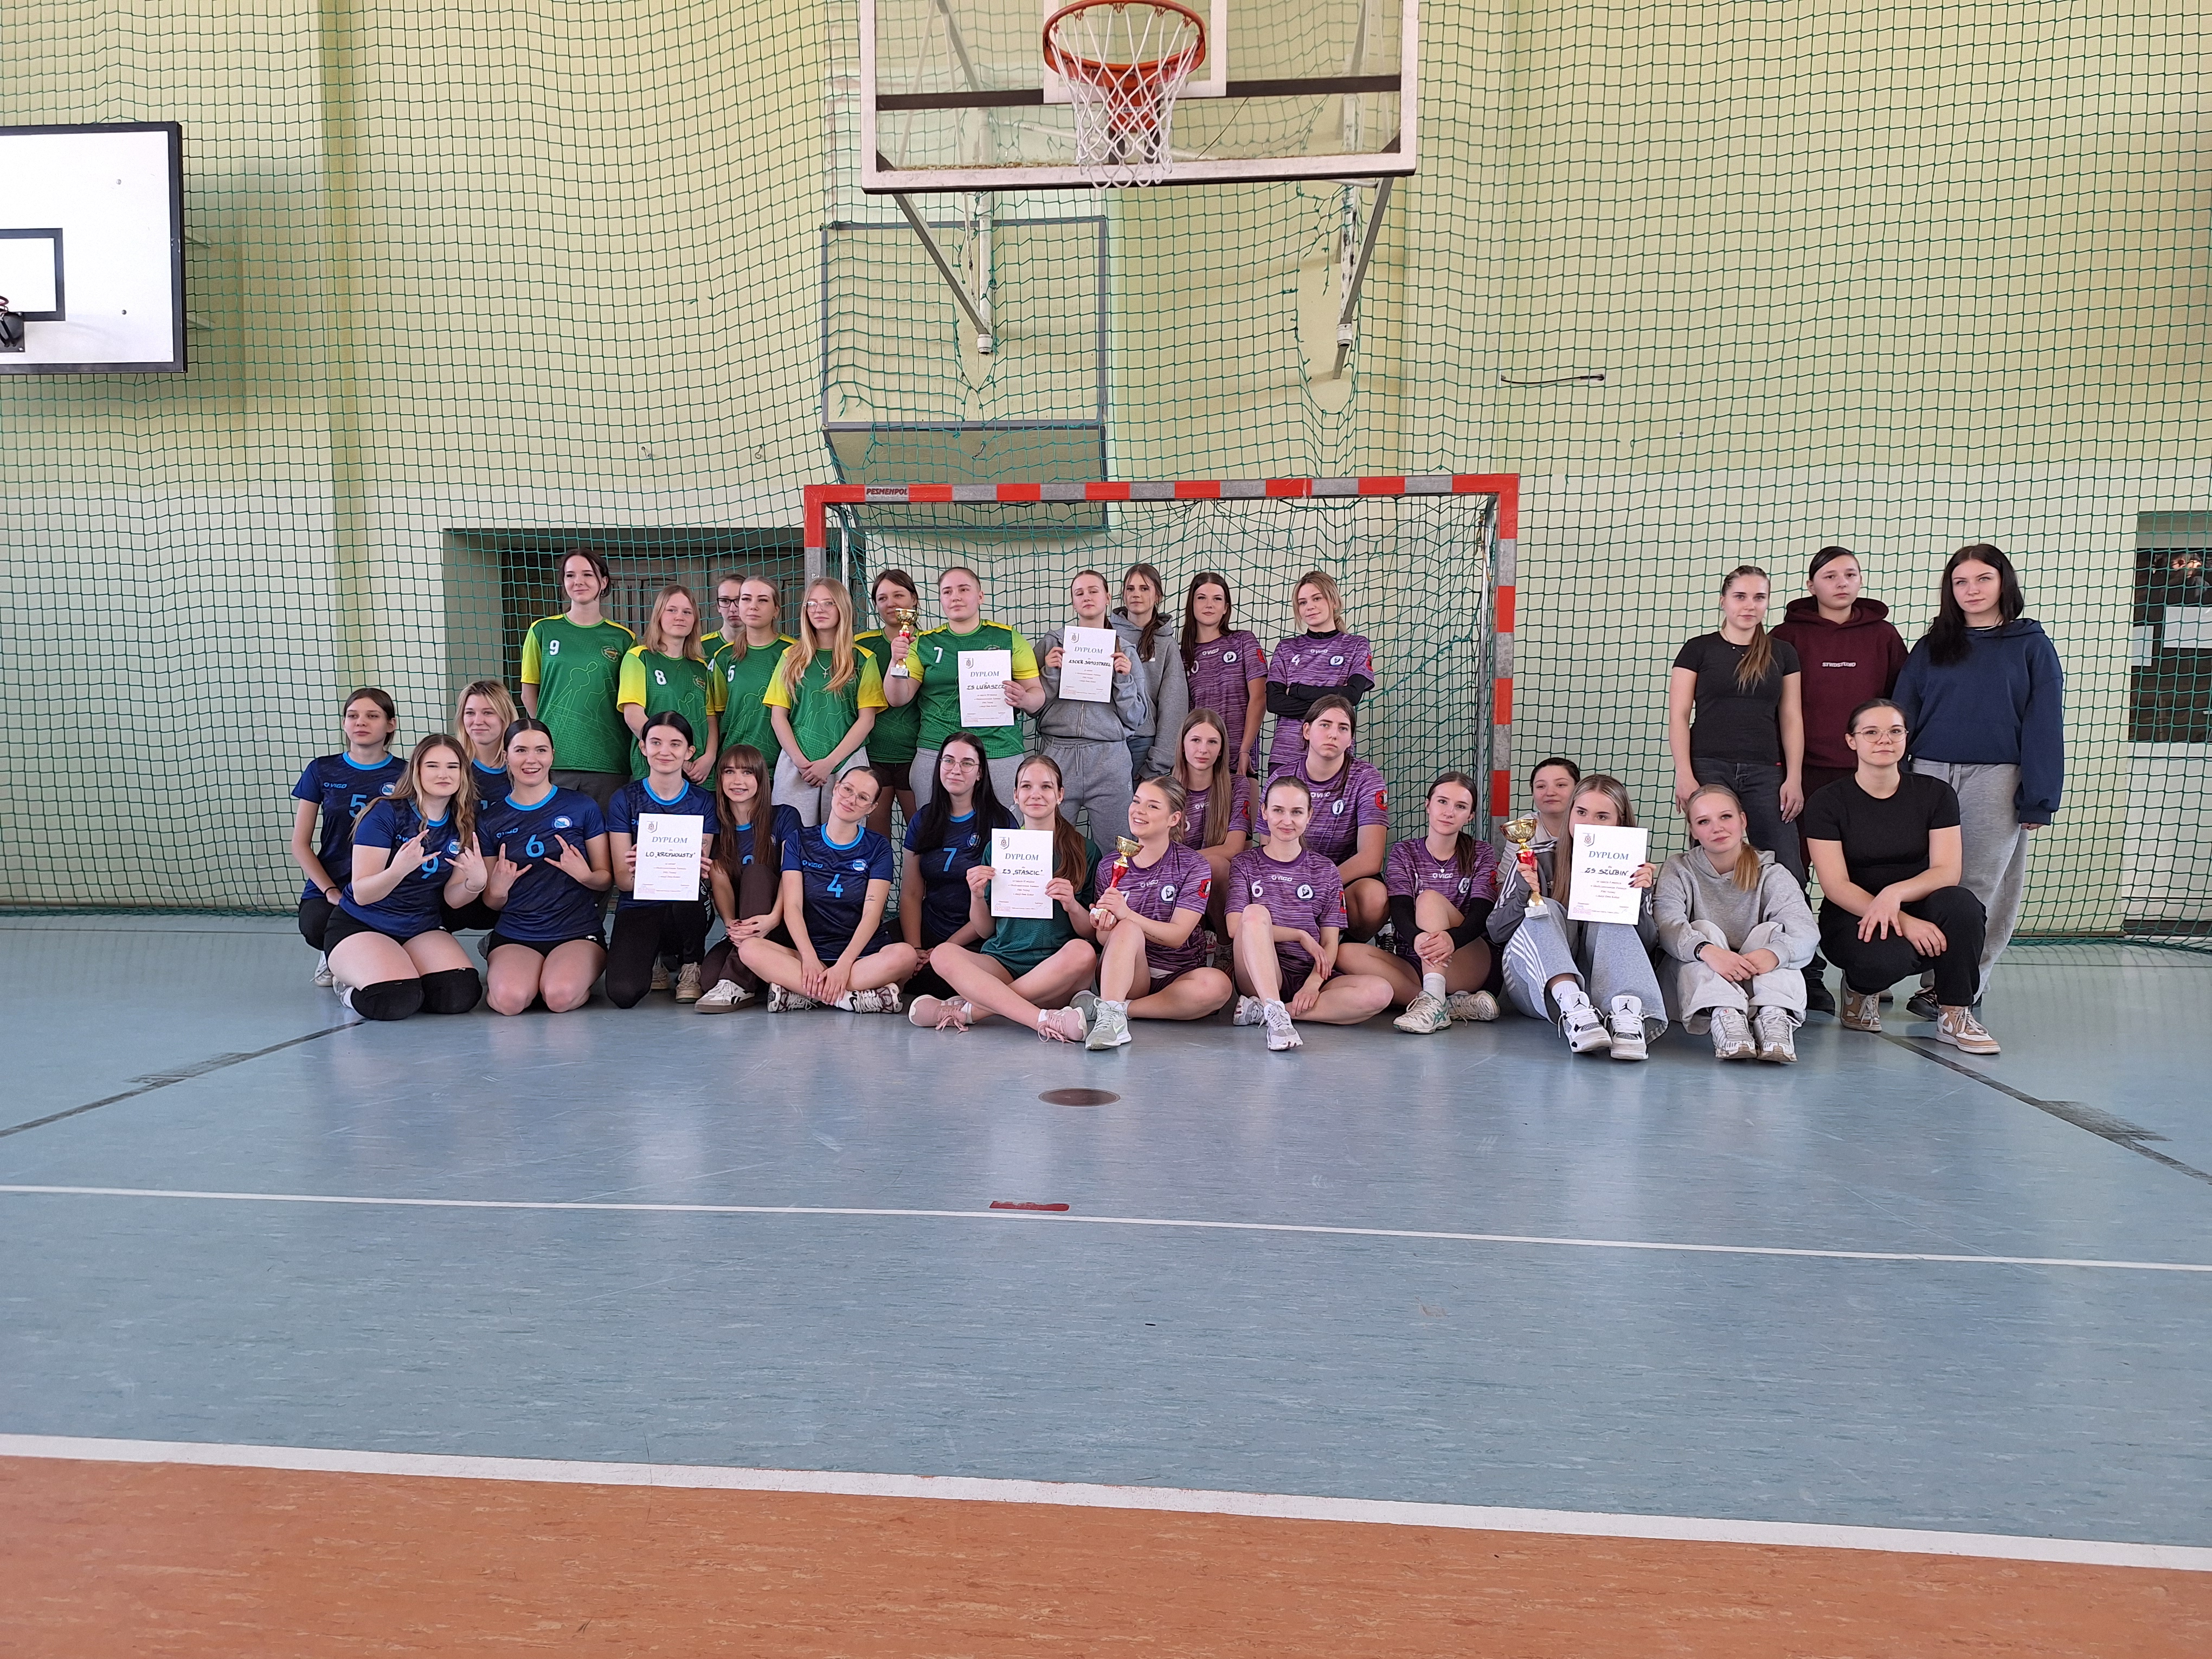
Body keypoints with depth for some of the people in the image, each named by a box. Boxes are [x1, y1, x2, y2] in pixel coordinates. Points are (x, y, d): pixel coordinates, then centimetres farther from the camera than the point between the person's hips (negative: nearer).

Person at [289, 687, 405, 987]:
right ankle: (334, 958, 8)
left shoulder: (405, 774, 2)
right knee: (313, 926, -32)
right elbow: (300, 843, 6)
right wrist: (331, 891, -7)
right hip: (329, 885, 1)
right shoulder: (322, 771, 6)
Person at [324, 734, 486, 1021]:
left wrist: (476, 881, -22)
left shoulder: (464, 826, 1)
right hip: (360, 927, -4)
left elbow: (453, 898, 1)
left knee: (461, 995, -24)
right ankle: (350, 986, 4)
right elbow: (361, 893, -17)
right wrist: (399, 869, -37)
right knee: (395, 1000, -31)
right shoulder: (385, 814, -14)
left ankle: (404, 976, 9)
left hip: (423, 930, 4)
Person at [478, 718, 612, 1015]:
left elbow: (606, 880, 5)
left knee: (560, 997, -33)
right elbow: (492, 903, 10)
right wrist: (498, 889, -13)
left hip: (578, 933, -2)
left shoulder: (581, 806, 2)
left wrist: (585, 876, -18)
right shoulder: (490, 818, 8)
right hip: (514, 936, 2)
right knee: (510, 1000, -30)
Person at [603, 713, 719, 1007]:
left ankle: (690, 966, -5)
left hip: (684, 909, 0)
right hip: (638, 908, 0)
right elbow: (622, 881, -4)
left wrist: (698, 870, -27)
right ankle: (650, 958, 11)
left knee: (688, 900, -38)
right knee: (624, 994, -26)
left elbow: (700, 871, -3)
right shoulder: (626, 799, 0)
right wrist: (633, 870, -29)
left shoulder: (702, 801, 2)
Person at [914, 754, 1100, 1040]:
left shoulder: (1084, 851, 8)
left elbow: (1092, 933, 6)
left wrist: (1072, 905, -14)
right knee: (943, 954, -27)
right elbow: (984, 931, 15)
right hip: (1001, 962, 2)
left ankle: (968, 1009, -28)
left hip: (1056, 970, -1)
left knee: (1082, 952, -35)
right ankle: (1045, 1020, -36)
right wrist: (977, 897, -5)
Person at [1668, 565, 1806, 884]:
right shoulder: (1698, 650, 6)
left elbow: (1792, 718, 12)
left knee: (1787, 870, -6)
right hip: (1708, 769, -2)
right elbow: (1678, 715, 1)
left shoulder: (1782, 654, 14)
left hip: (1765, 773, 2)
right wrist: (1684, 774, -9)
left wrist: (1795, 777, 3)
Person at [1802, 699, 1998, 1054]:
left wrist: (1895, 893, -29)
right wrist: (1903, 921, -26)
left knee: (1961, 902, -31)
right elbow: (1836, 886, -12)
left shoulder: (1936, 793, 2)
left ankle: (1955, 1016, -14)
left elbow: (1947, 871, -8)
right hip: (1853, 919, -2)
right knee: (1883, 958, -36)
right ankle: (1861, 988, 4)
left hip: (1920, 909, 3)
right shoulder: (1828, 803, -5)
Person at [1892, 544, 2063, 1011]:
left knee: (1982, 886, -1)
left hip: (1996, 781, -2)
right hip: (1929, 776, 2)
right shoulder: (1932, 647, 12)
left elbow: (2045, 725, 1)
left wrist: (2039, 798, -6)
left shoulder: (2031, 646, 5)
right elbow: (1903, 714, 8)